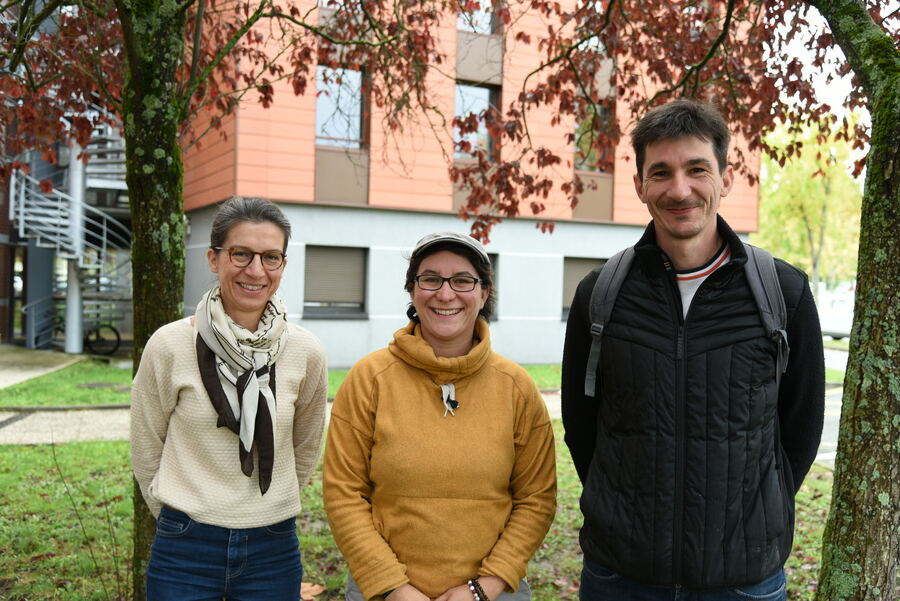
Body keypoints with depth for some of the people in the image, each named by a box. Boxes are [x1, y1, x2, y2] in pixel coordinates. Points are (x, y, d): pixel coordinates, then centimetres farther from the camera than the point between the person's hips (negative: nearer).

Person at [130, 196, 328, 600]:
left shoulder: (306, 353, -7)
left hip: (274, 549, 2)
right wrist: (184, 519, 10)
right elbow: (146, 450, 1)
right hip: (184, 551, -1)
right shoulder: (169, 346, -11)